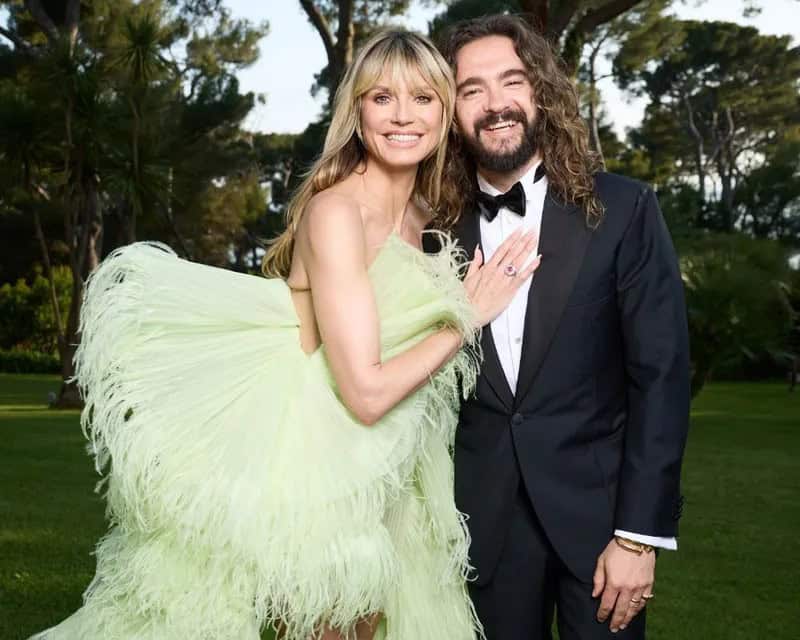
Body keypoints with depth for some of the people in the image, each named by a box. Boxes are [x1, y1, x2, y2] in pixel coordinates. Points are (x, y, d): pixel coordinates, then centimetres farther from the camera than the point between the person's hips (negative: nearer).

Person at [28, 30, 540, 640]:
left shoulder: (422, 213, 7)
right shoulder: (336, 211, -18)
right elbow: (366, 393, -22)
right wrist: (468, 316, -14)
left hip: (379, 484, 8)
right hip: (318, 471, -8)